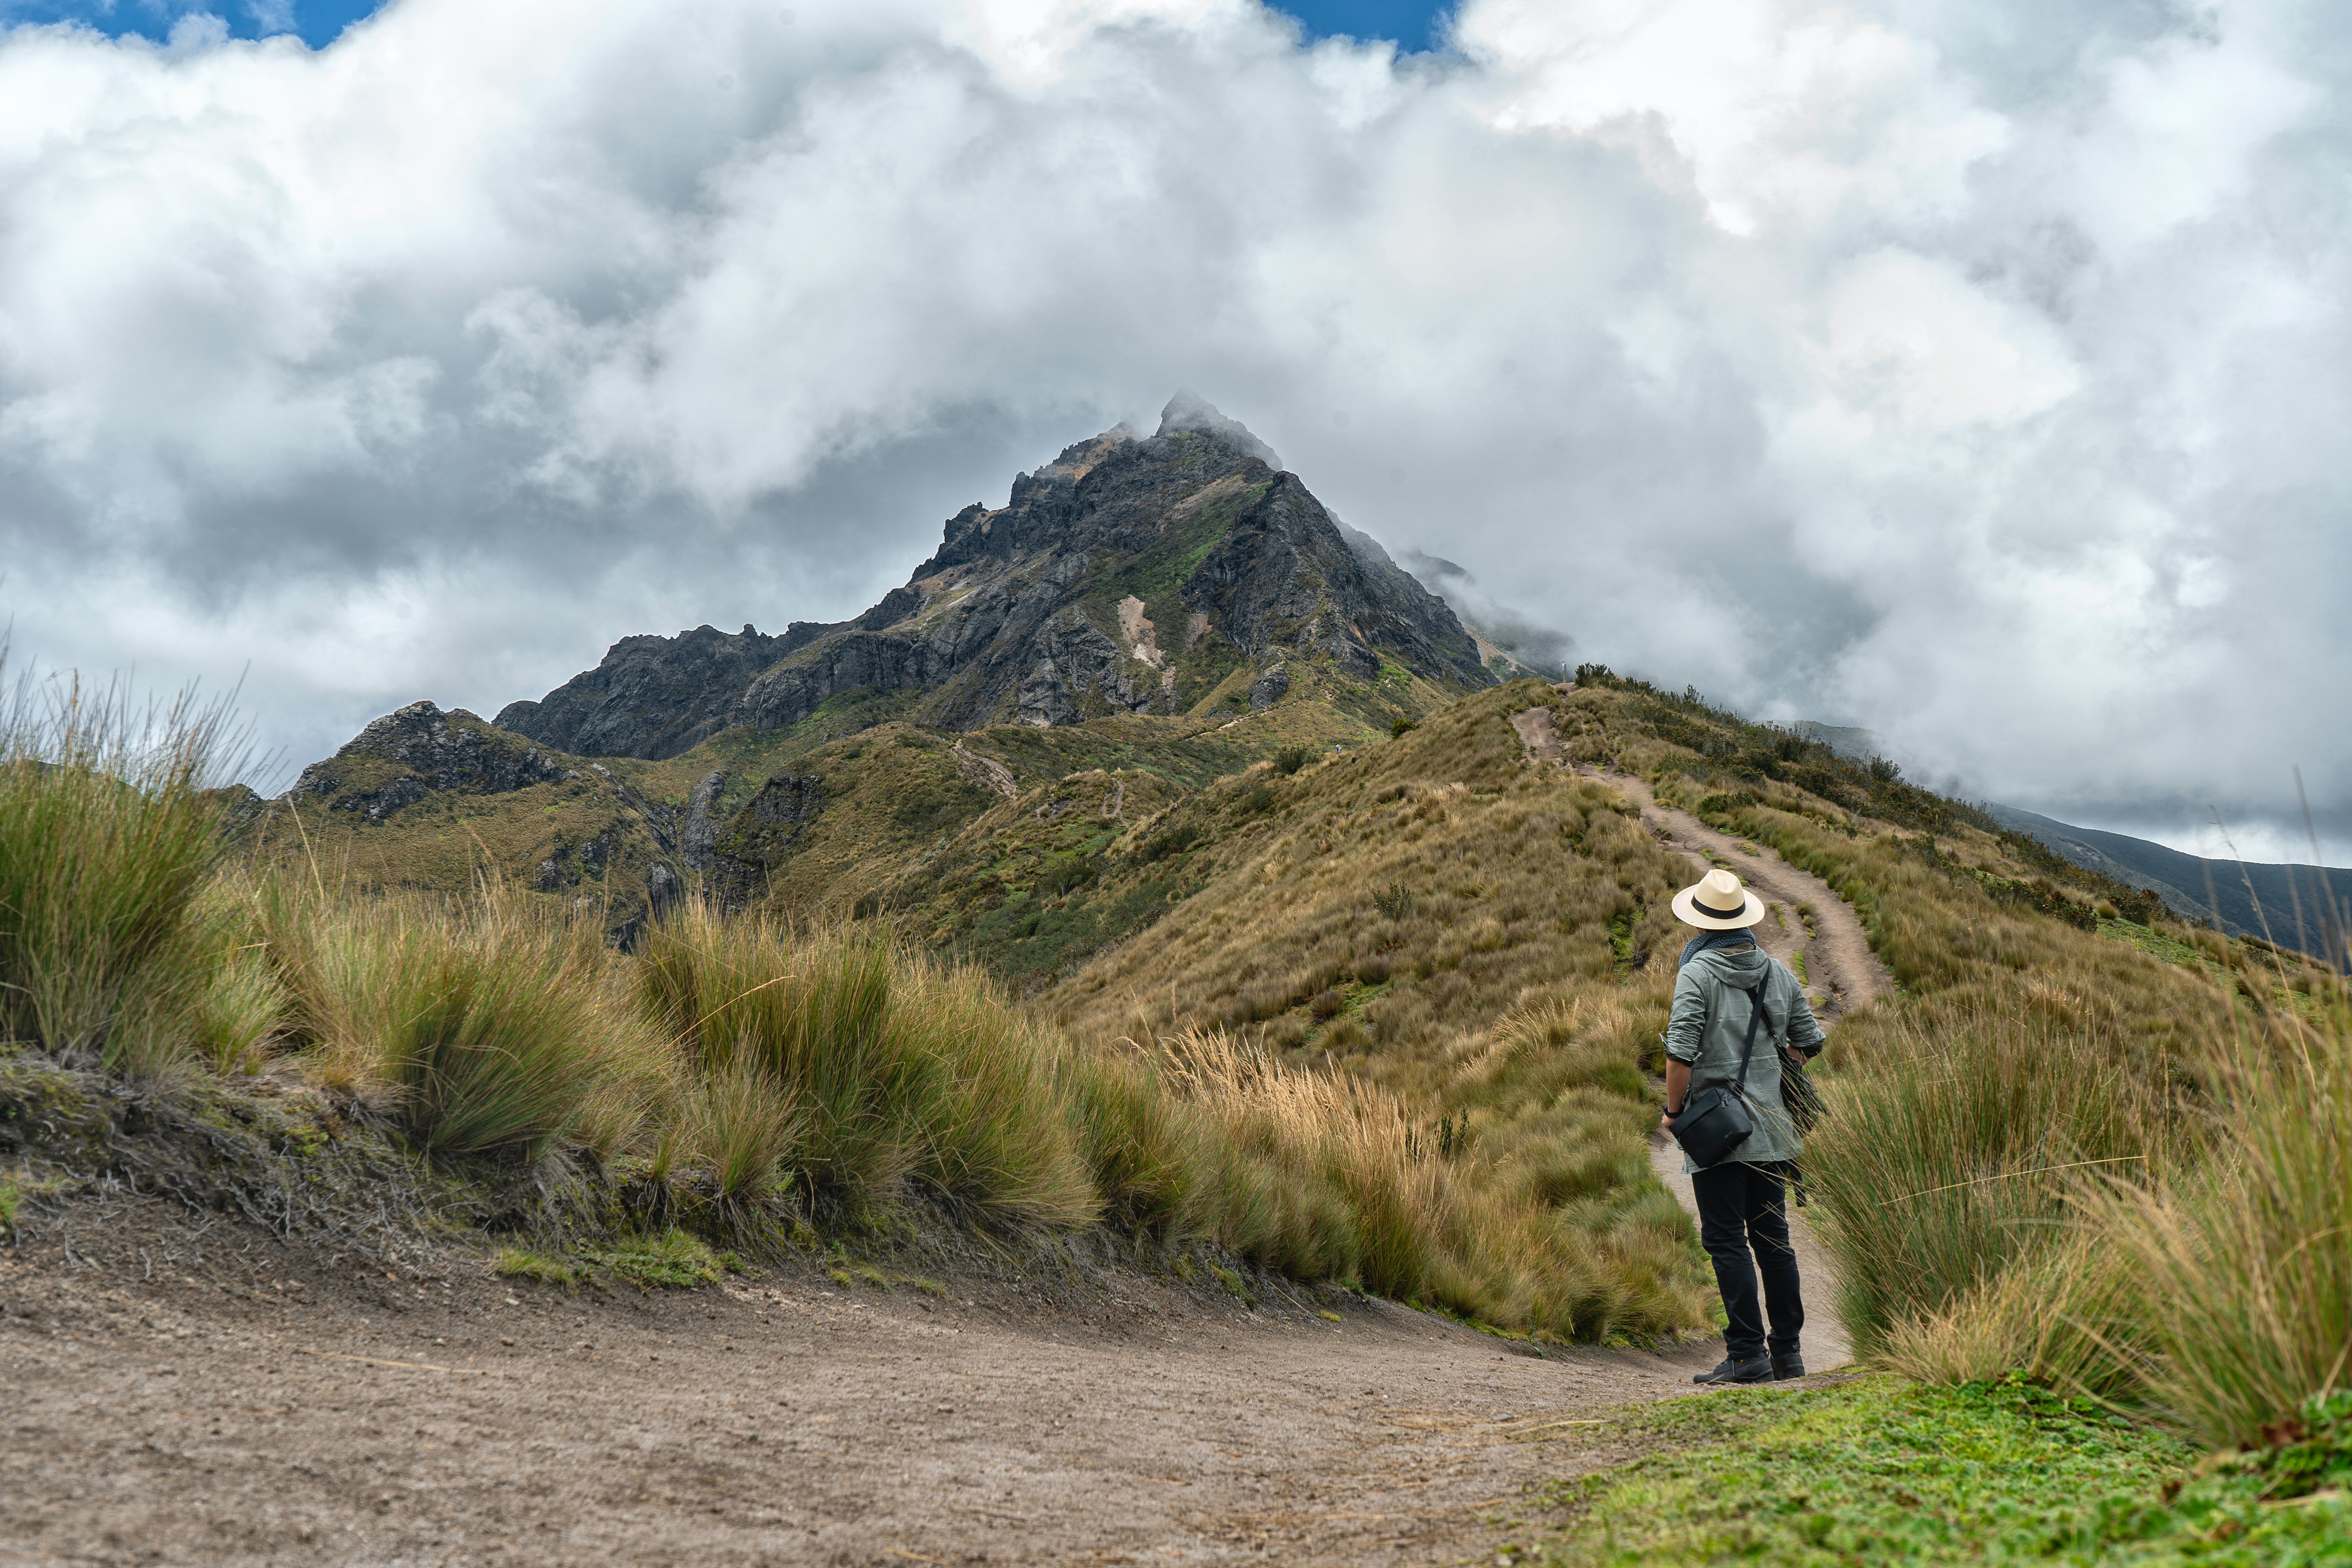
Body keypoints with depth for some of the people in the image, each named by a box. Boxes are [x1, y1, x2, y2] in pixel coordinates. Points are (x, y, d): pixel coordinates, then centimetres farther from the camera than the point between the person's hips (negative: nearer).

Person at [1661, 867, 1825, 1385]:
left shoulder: (1697, 973, -11)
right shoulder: (1778, 972, 7)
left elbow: (1680, 1051, -18)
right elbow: (1809, 1043, 12)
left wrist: (1673, 1110, -6)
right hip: (1770, 1128, 6)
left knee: (1726, 1241, -2)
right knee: (1773, 1237, 13)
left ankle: (1748, 1354, -3)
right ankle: (1787, 1351, 19)